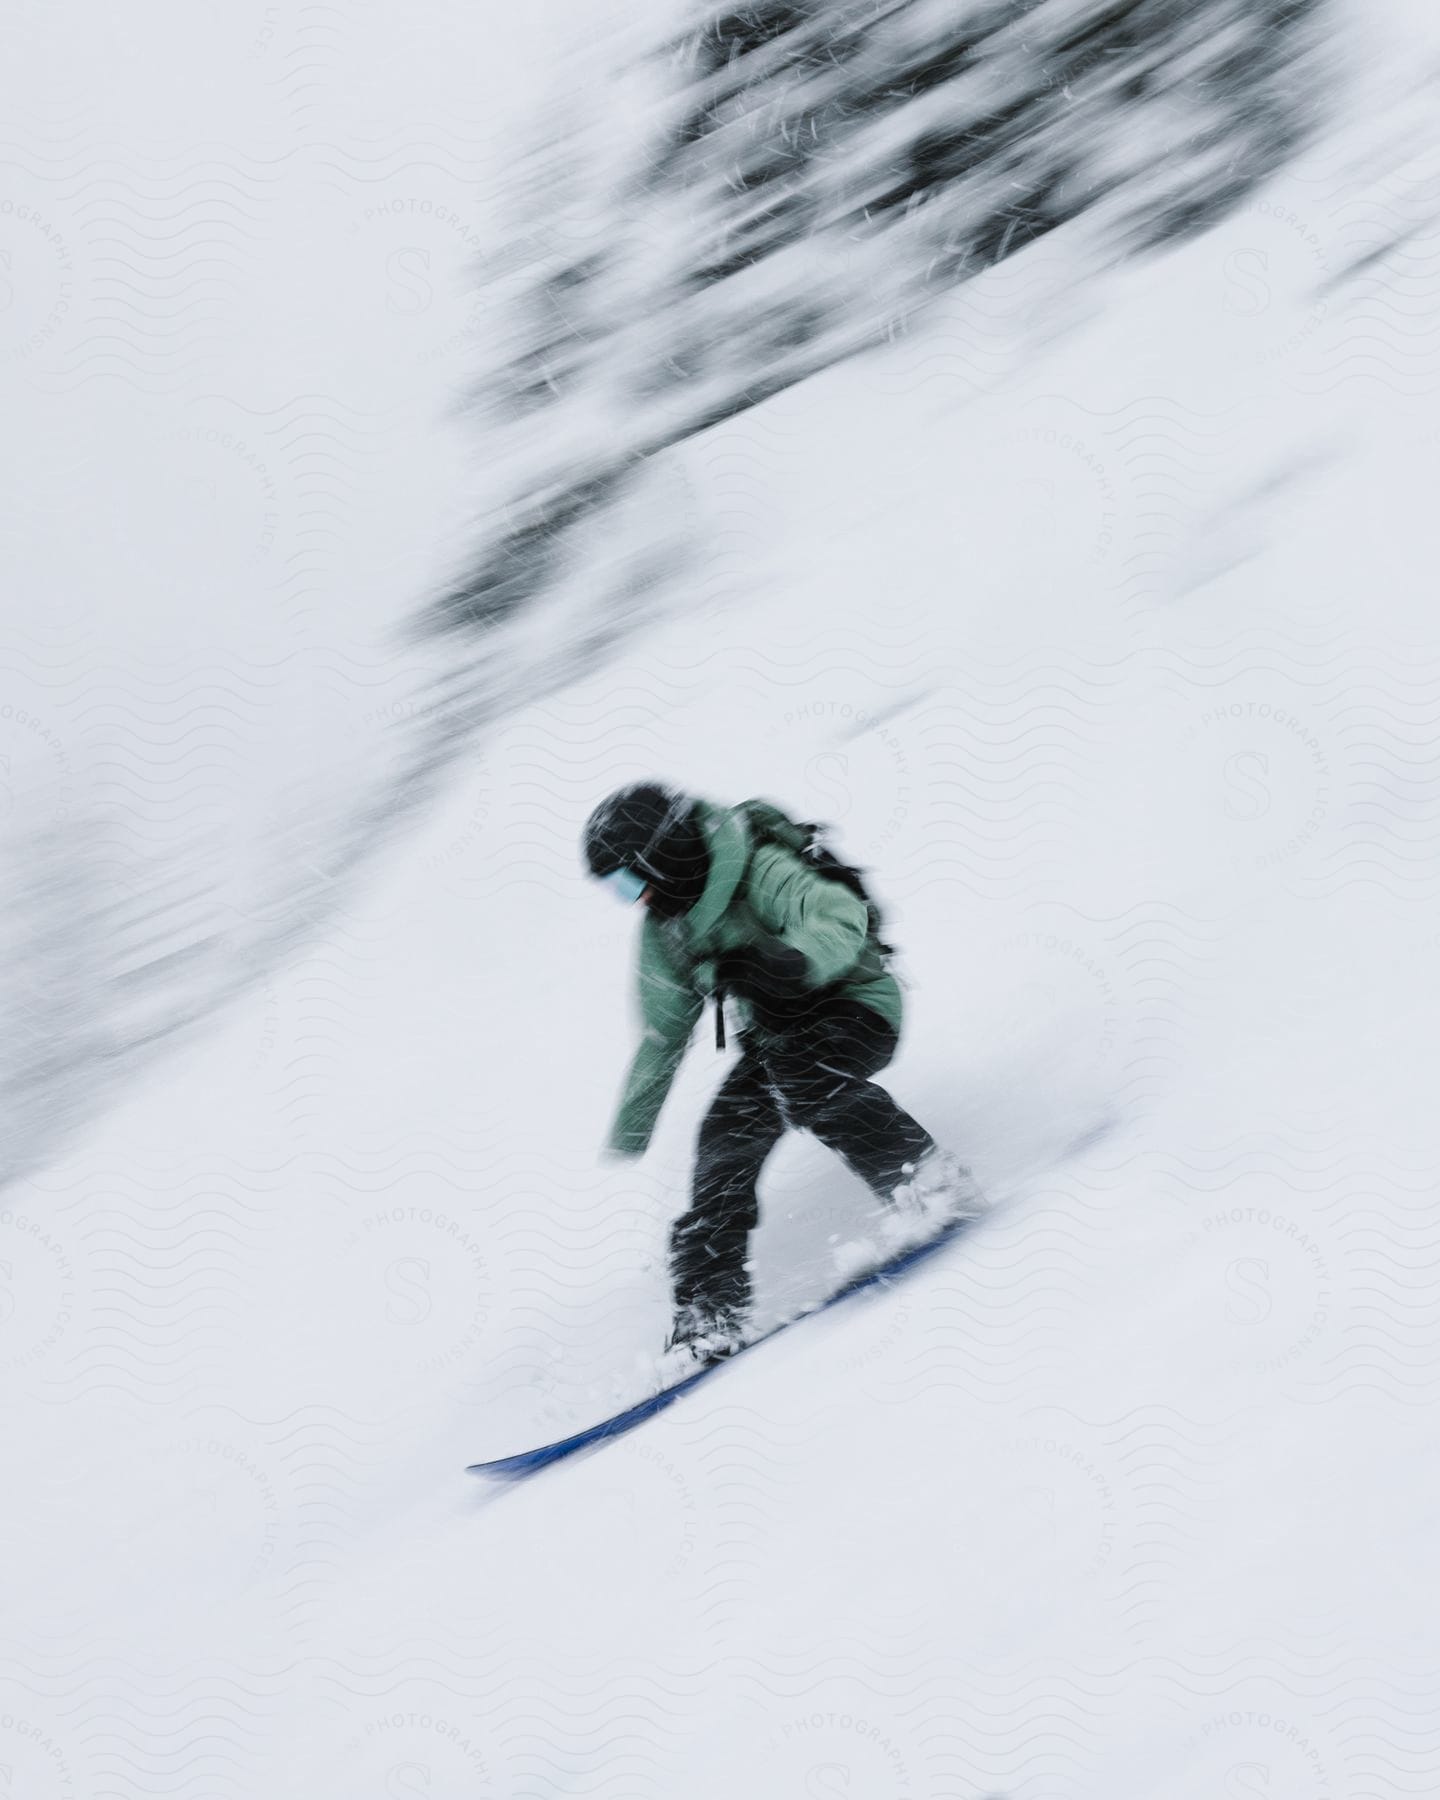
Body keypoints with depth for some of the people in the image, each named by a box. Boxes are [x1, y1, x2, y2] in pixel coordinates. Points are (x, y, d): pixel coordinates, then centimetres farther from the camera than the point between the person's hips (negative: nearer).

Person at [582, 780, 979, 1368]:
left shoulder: (760, 873, -22)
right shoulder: (665, 928, 3)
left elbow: (841, 917, -38)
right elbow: (663, 1032, 15)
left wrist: (787, 961, -59)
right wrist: (628, 1134, 19)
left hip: (855, 1002, -8)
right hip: (775, 1033, 8)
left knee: (802, 1079, -36)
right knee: (724, 1143, -10)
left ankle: (931, 1183, -30)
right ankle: (708, 1309, -7)